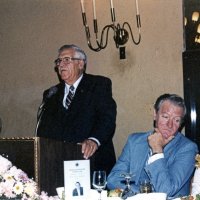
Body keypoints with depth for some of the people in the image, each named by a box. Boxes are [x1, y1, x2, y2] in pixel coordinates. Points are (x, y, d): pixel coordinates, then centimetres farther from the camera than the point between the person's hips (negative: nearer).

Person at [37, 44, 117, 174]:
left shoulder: (99, 84, 6)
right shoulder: (51, 94, 19)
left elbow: (107, 116, -8)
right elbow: (44, 130, 14)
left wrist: (94, 140, -26)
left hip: (93, 161, -3)